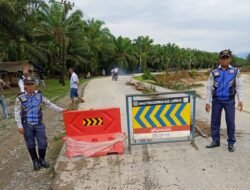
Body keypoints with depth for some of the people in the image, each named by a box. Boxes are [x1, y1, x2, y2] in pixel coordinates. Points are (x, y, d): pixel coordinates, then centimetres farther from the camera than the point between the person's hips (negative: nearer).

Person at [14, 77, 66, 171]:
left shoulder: (39, 95, -1)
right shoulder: (20, 97, -8)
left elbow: (49, 104, 8)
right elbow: (17, 112, -4)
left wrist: (60, 110, 5)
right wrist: (20, 126, -6)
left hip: (39, 124, 1)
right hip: (27, 125, -1)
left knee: (43, 143, 4)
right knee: (31, 145, 11)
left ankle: (42, 159, 29)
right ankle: (35, 161, 31)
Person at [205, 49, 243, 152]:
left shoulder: (235, 71, 3)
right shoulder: (214, 72, 2)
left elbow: (238, 87, 5)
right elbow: (209, 88, 4)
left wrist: (240, 100, -3)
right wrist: (207, 102, 0)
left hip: (229, 101, -1)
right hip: (217, 101, 1)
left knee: (230, 122, 1)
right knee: (215, 121, 6)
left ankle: (231, 143, 16)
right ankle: (215, 141, 20)